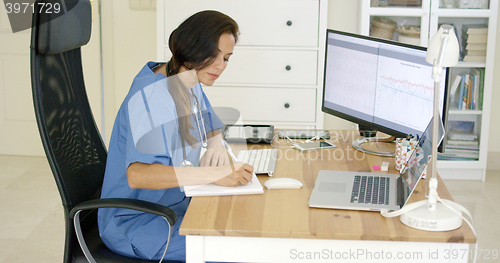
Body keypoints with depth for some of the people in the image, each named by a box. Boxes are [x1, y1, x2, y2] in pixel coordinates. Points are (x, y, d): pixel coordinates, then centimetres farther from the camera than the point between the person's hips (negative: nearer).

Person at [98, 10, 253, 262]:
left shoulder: (191, 87, 5)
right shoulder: (152, 95, -24)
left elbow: (213, 131, 22)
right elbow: (137, 174, -36)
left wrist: (217, 145, -4)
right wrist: (216, 174, -40)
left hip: (174, 206, 9)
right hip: (134, 222, -9)